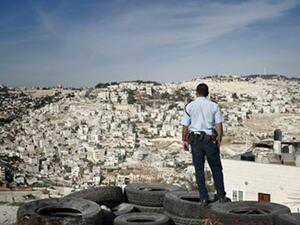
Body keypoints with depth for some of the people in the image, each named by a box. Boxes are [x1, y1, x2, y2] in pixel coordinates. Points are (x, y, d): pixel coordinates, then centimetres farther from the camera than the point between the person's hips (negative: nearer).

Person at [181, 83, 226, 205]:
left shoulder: (190, 106, 1)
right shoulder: (214, 106, 1)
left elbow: (185, 126, -1)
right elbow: (219, 125, -3)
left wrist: (184, 140, 9)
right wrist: (219, 140, 5)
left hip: (195, 140, 0)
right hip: (210, 140, 0)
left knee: (199, 170, 7)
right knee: (216, 169, 11)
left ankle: (204, 198, 8)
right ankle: (221, 196, 11)